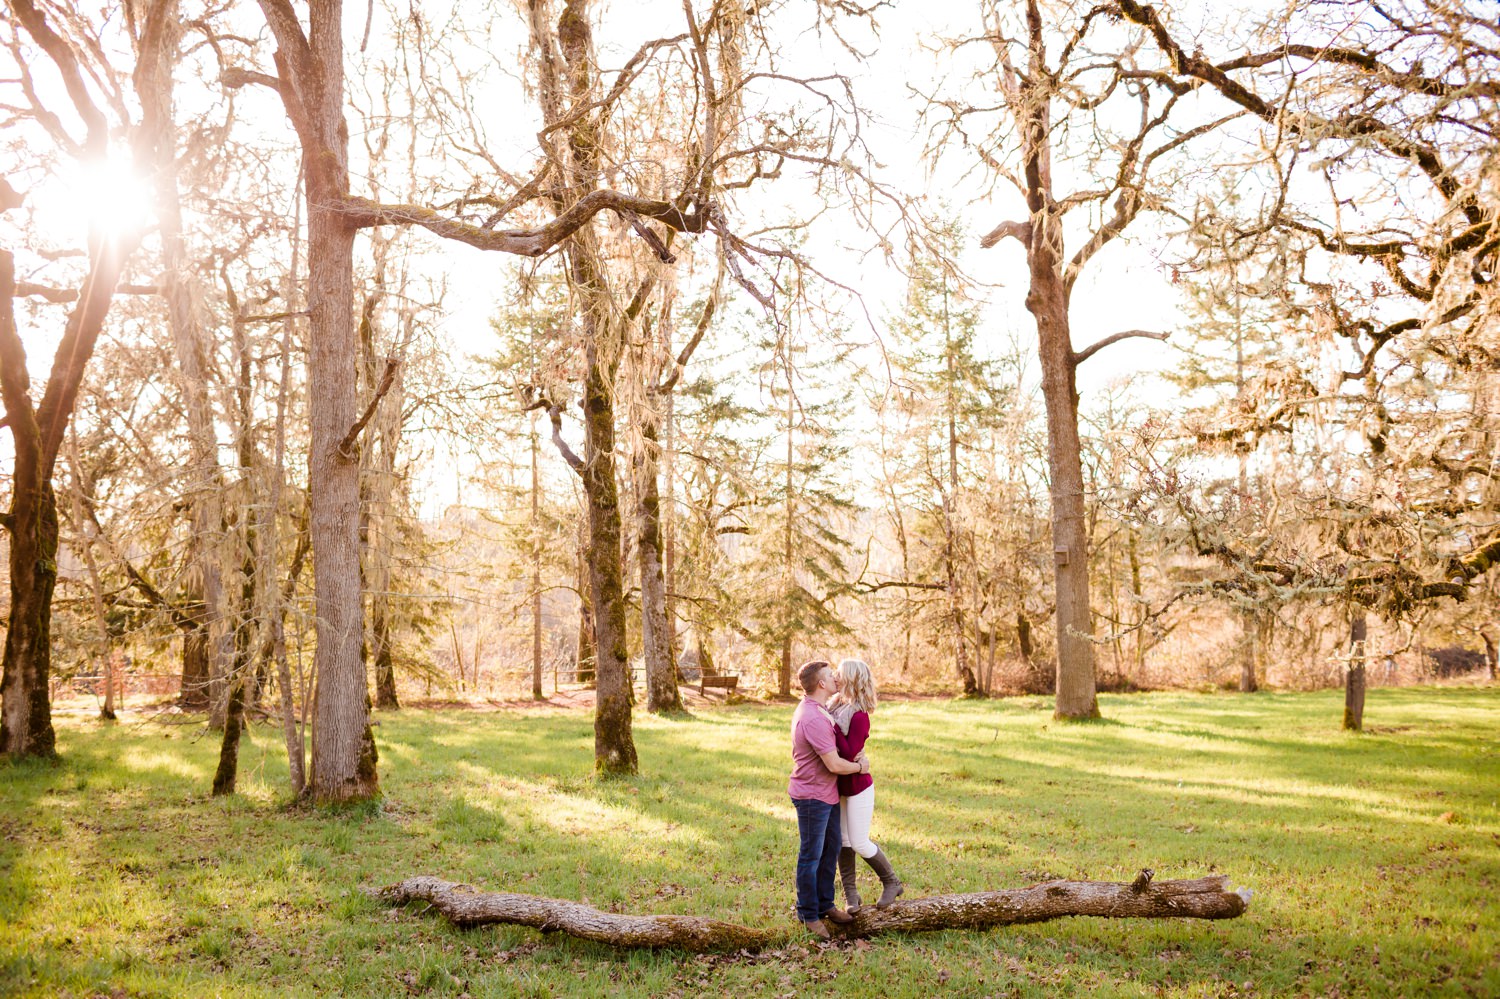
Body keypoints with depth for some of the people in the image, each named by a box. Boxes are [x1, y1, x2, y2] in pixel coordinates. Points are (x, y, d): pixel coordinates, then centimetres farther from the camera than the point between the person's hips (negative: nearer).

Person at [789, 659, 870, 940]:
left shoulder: (813, 710, 8)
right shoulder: (813, 719, -27)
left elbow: (835, 745, 22)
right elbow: (834, 764, -25)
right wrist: (859, 767, -7)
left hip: (827, 794, 10)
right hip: (812, 797, -10)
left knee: (831, 848, 18)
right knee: (811, 856, 3)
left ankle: (825, 905, 32)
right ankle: (808, 914, 17)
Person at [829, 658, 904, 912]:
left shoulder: (859, 715, -22)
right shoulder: (836, 706, 1)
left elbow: (849, 753, -25)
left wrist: (833, 726, -26)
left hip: (857, 787, -7)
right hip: (838, 787, 7)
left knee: (859, 843, -1)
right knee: (842, 841, 10)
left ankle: (892, 882, 21)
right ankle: (850, 894, 20)